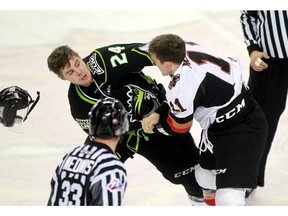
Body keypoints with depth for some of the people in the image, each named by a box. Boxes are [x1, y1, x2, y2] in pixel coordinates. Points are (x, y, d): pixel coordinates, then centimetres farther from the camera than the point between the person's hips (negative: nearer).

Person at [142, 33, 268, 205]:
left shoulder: (183, 85, -31)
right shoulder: (186, 49, -8)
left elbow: (178, 127, -11)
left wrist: (154, 125, 8)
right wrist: (158, 113, 1)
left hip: (244, 129, -10)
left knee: (229, 198, -20)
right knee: (204, 174, 28)